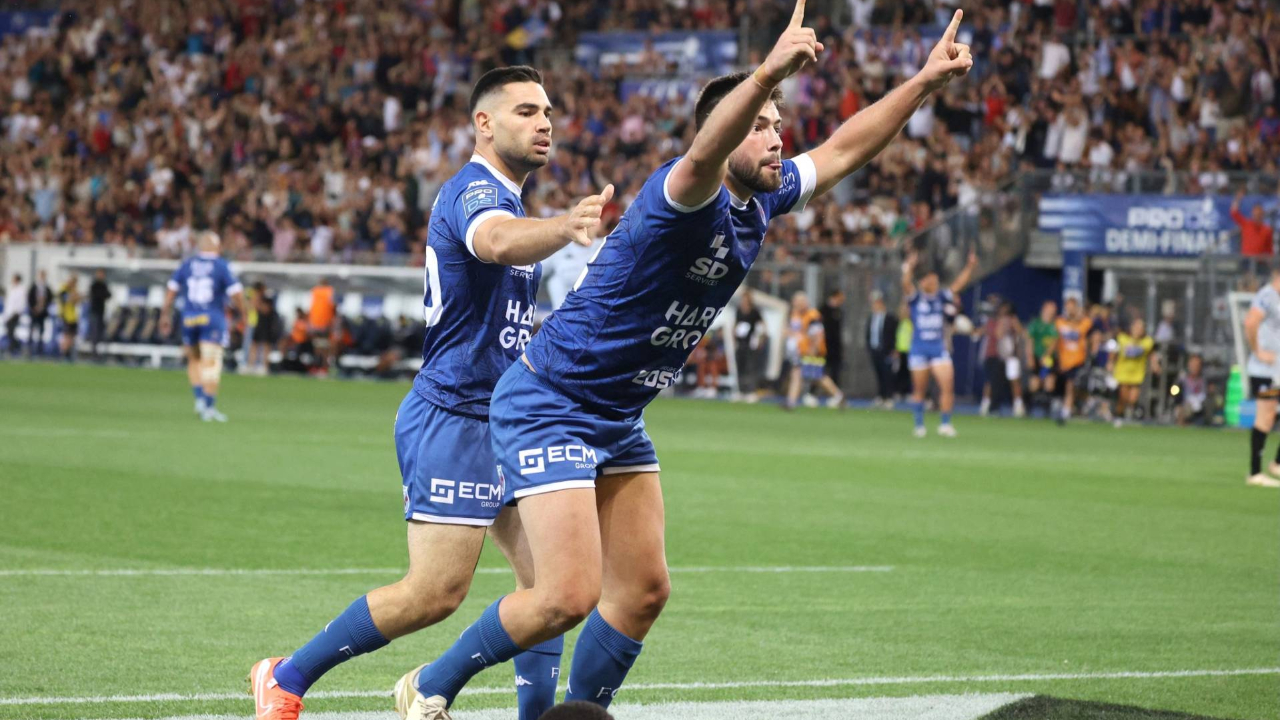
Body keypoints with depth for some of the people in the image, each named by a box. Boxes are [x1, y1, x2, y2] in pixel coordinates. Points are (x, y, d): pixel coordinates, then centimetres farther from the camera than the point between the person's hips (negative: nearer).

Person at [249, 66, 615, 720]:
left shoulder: (500, 196, 19)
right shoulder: (474, 190, -14)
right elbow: (497, 242, -41)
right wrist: (564, 227, -59)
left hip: (502, 421, 10)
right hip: (453, 417, -10)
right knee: (435, 593, -12)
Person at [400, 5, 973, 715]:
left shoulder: (760, 199, 4)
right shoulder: (687, 196, -23)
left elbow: (843, 149, 18)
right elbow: (703, 157, -47)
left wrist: (925, 81, 13)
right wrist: (767, 75, -63)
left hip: (619, 420, 9)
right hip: (548, 408, -9)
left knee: (643, 590, 8)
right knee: (569, 595, -15)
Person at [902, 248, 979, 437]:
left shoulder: (942, 297, 8)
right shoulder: (915, 297, -2)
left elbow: (958, 284, 4)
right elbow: (906, 285, -19)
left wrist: (971, 267, -9)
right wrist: (909, 268, -37)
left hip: (939, 348, 2)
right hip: (919, 349, -2)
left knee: (947, 386, -11)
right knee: (919, 390, 6)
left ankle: (945, 424, -4)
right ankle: (919, 425, 18)